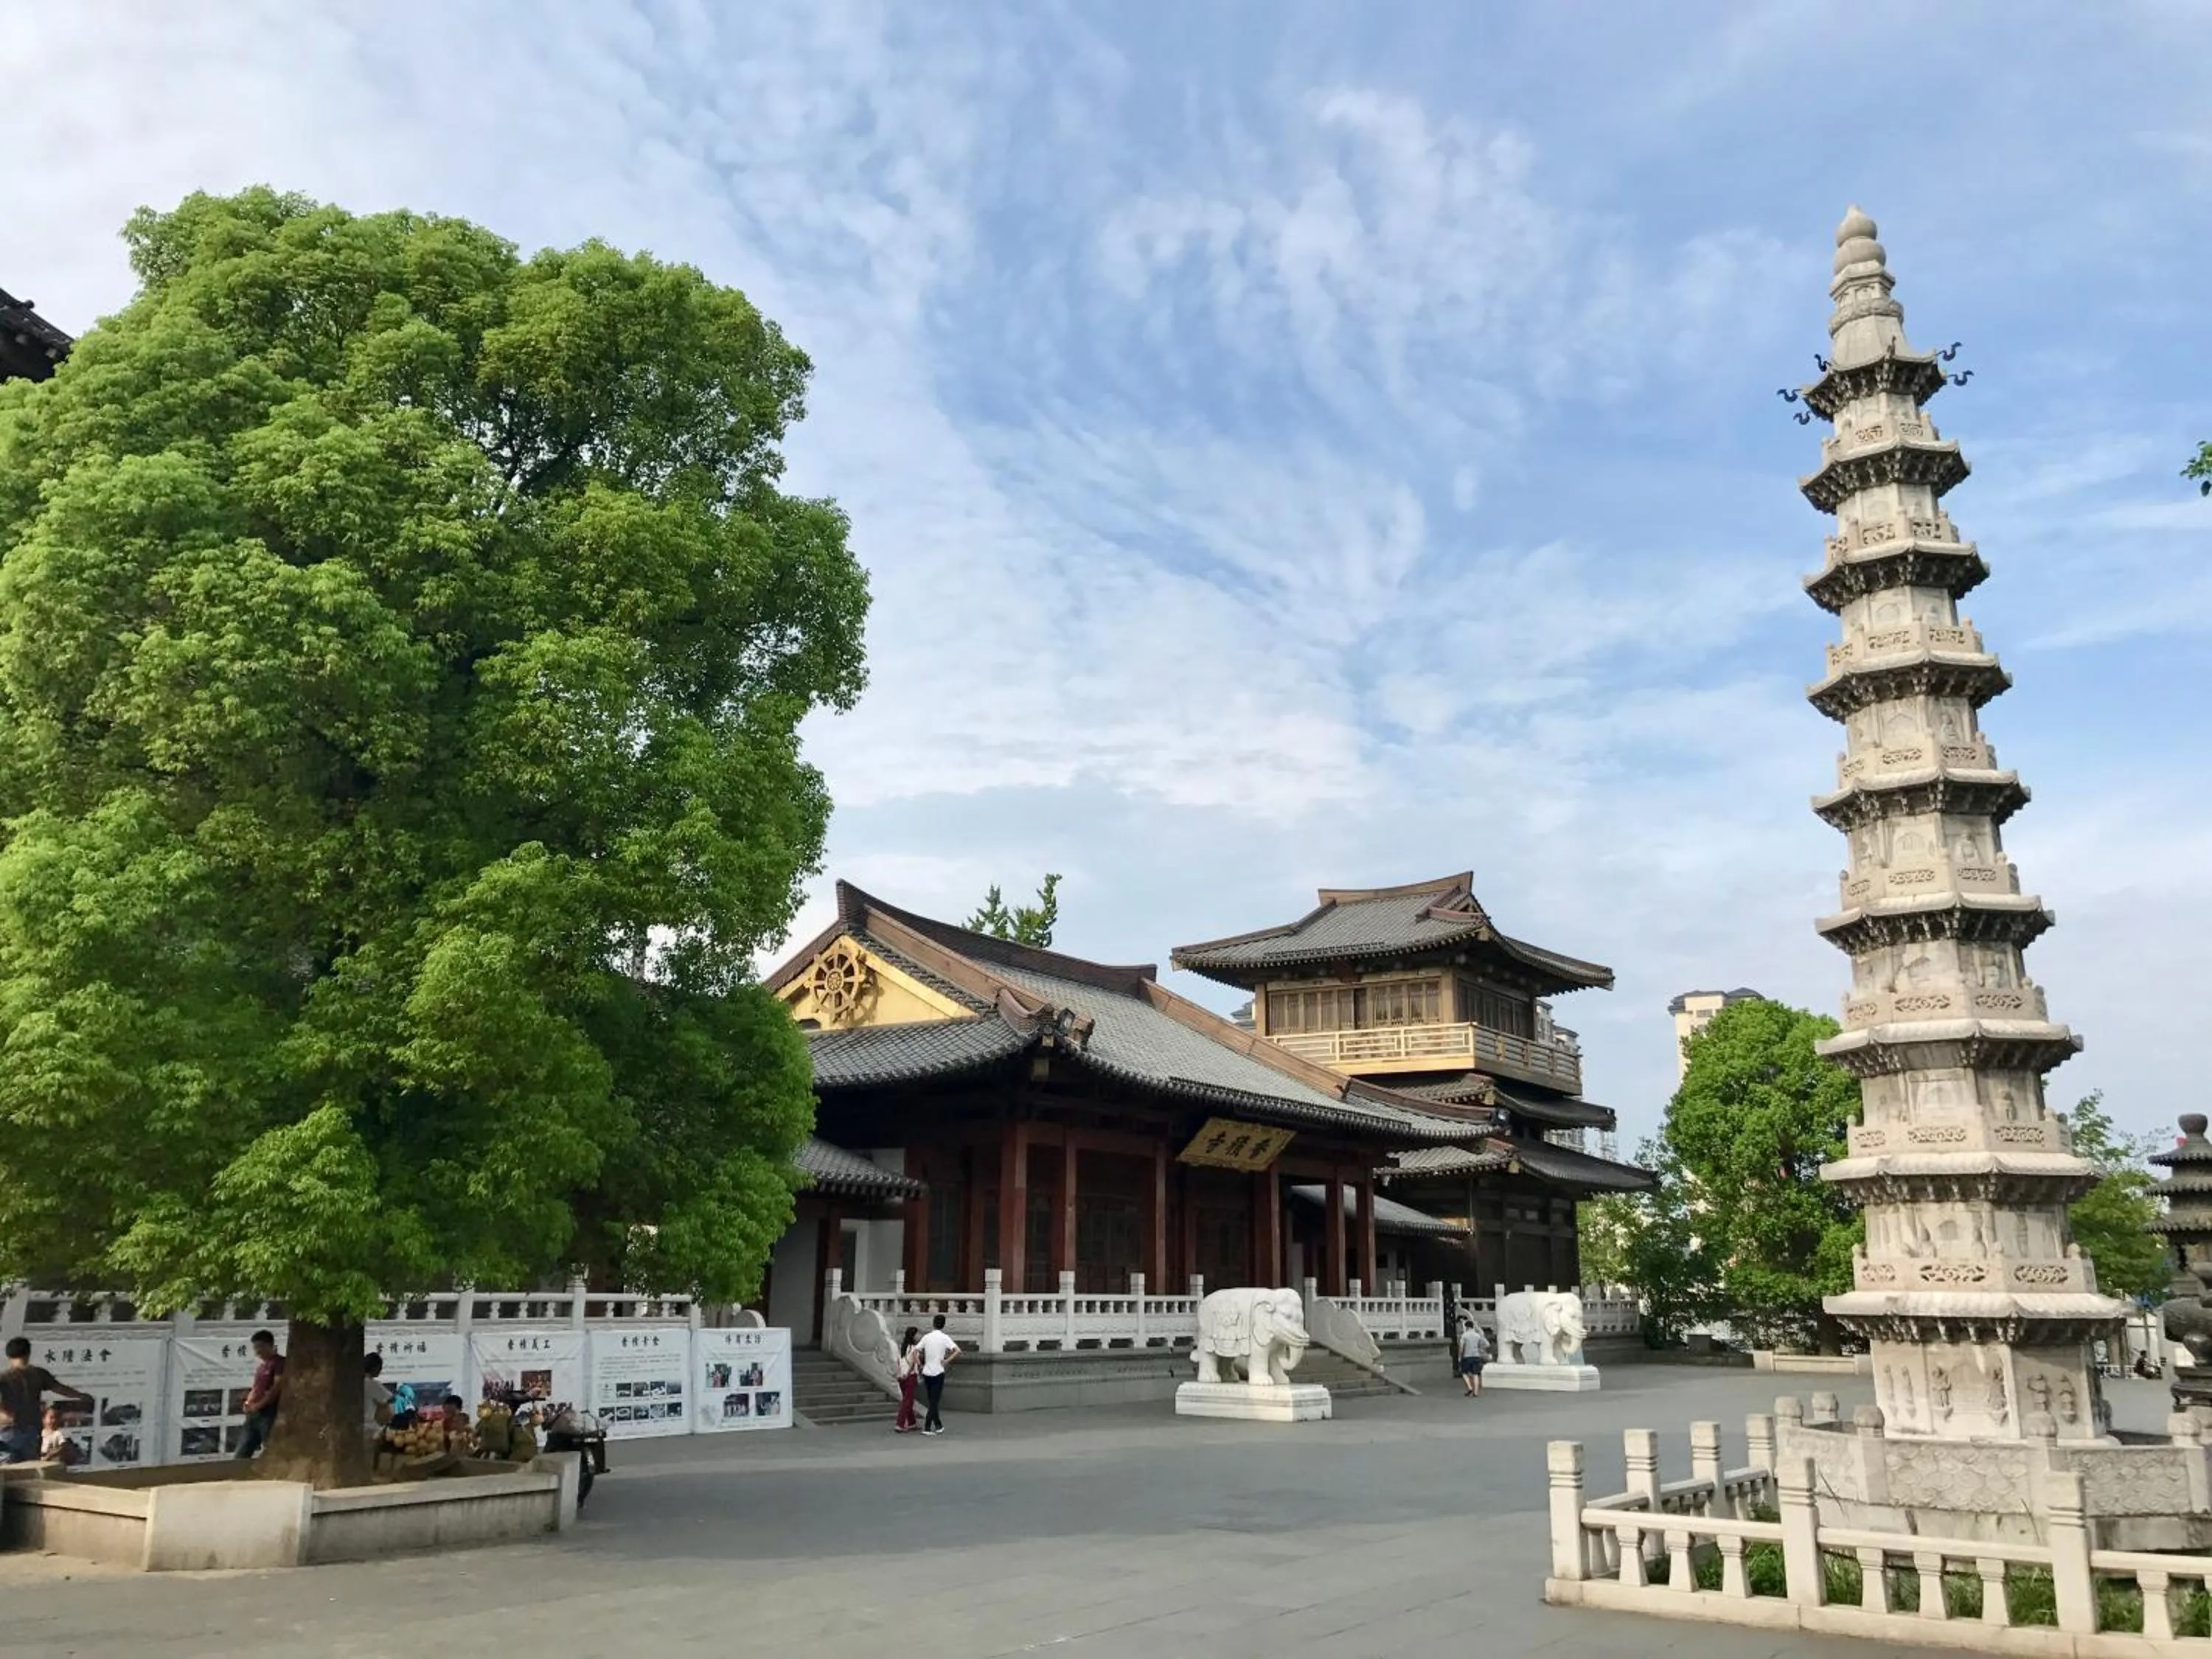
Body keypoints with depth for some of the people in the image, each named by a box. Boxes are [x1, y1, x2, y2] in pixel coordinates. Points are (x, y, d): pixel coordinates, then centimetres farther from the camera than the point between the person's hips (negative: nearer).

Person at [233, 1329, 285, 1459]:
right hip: (254, 1414, 9)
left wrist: (258, 1405, -14)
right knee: (241, 1455, 7)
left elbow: (278, 1387, -14)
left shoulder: (279, 1362, -5)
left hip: (269, 1413, -9)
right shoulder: (260, 1367, 22)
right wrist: (249, 1402, 3)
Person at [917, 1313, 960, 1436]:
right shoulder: (944, 1338, -7)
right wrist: (947, 1360, -11)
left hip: (926, 1372, 4)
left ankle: (938, 1426, 22)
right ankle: (927, 1427, -6)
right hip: (938, 1373, -4)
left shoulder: (926, 1337, 4)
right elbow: (958, 1351, -18)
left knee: (932, 1401, 15)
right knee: (935, 1401, 1)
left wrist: (920, 1365, 8)